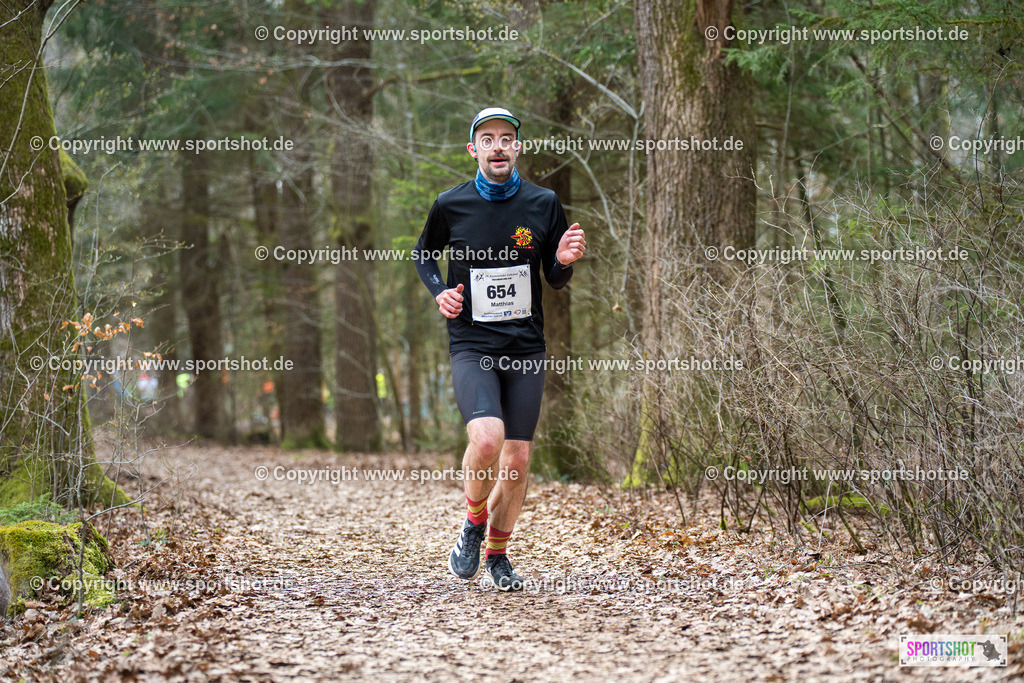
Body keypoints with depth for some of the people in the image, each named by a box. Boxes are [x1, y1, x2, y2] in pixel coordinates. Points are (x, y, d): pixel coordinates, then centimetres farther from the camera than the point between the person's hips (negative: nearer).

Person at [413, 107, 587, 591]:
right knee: (487, 437, -24)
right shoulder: (451, 205, -1)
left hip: (526, 348, 2)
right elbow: (423, 254, 17)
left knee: (517, 458, 2)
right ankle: (473, 523, 4)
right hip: (471, 345, -2)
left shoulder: (543, 204, 2)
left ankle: (498, 554, 24)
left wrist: (564, 261, -13)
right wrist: (439, 292, -1)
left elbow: (555, 280, 10)